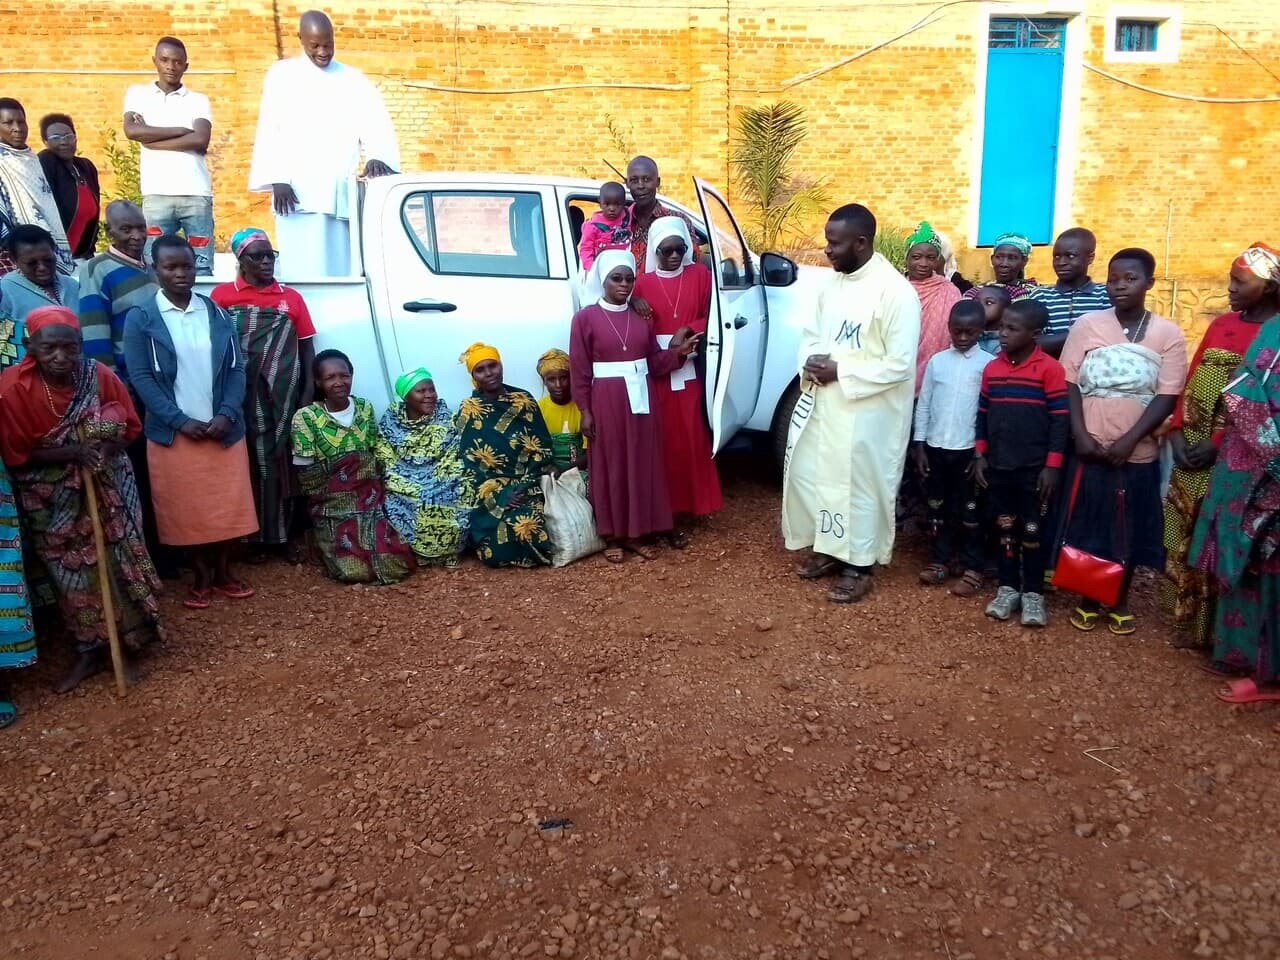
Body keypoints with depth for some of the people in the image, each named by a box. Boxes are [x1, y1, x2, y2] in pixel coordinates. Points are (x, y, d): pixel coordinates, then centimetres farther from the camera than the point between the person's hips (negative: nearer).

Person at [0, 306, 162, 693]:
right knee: (71, 573, 9)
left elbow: (129, 427, -3)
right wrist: (71, 452, -26)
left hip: (107, 486, 1)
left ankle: (129, 642, 23)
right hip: (51, 499, -1)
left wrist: (103, 450, -22)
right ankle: (89, 651, 24)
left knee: (118, 561, 5)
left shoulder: (99, 376, -16)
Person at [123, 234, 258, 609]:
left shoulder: (218, 313, 5)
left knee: (228, 504, 5)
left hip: (224, 429, 2)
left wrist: (227, 414, -11)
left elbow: (237, 368, 3)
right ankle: (202, 577, 20)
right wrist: (180, 421, -14)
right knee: (185, 508, 5)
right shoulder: (140, 319, -2)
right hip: (173, 432, -2)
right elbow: (141, 378, -6)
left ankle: (224, 572, 22)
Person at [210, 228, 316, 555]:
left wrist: (309, 391, 2)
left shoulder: (291, 297, 12)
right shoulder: (223, 295, 6)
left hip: (284, 398, 2)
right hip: (242, 397, -2)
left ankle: (280, 534, 11)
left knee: (280, 461, 4)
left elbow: (306, 346, 11)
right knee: (247, 462, -2)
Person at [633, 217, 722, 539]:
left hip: (691, 370, 2)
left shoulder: (699, 274, 4)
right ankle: (669, 514, 6)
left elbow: (711, 317, 6)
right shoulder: (643, 283, -1)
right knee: (665, 441, 1)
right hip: (657, 372, -2)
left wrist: (689, 330, -13)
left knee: (692, 438, 5)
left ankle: (690, 505, 17)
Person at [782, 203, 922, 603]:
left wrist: (840, 371, -19)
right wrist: (810, 362, -6)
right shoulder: (832, 283, 7)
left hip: (866, 413, -8)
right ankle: (827, 548, 33)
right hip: (821, 402, 8)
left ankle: (858, 565, 19)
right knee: (808, 475, 14)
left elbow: (900, 364, -20)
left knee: (859, 486, 2)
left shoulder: (896, 291, -17)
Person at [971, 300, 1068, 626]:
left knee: (1033, 532, 6)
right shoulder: (992, 368, 5)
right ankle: (1008, 588, 24)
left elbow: (1060, 419, -10)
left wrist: (1052, 466, -12)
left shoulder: (1050, 369, -10)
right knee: (1005, 529, 13)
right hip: (998, 466, 4)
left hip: (1035, 469, -4)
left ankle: (1033, 593, 17)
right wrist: (979, 455, 6)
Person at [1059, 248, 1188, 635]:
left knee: (1130, 530, 9)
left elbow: (1167, 396, -6)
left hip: (1138, 453, 0)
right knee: (1086, 527, 7)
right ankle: (1088, 600, 23)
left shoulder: (1168, 334, -1)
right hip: (1089, 450, 0)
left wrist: (1129, 441, -16)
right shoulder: (1087, 325, 0)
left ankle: (1121, 602, 26)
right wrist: (1080, 434, -12)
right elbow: (1069, 383, -2)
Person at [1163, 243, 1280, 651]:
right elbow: (1191, 382, 9)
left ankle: (1218, 629, 12)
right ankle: (1192, 622, 22)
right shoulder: (1221, 325, 11)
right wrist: (1177, 434, -2)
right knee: (1188, 536, 10)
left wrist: (1219, 444, -17)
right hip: (1194, 450, 6)